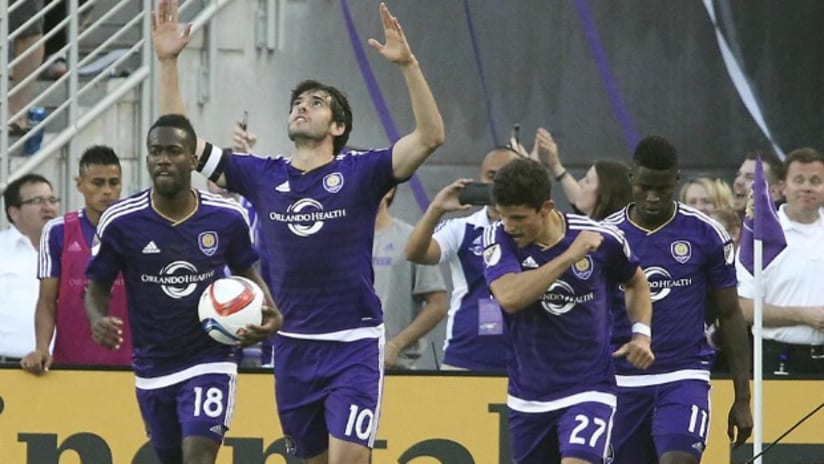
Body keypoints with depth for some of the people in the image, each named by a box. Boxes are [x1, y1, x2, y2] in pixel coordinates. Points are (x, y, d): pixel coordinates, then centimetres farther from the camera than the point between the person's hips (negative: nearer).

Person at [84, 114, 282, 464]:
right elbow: (98, 287, 1)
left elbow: (247, 274, 11)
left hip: (209, 359, -2)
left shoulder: (228, 218, -7)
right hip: (152, 367, 2)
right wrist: (98, 320, -22)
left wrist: (270, 313, -9)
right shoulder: (120, 221, -10)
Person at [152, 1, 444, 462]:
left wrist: (408, 63, -27)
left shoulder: (361, 172, -4)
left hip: (354, 343, -5)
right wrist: (169, 62, 2)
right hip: (293, 345, 5)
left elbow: (431, 136, -17)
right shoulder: (263, 176, 7)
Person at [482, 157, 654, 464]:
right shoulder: (499, 238, -10)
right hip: (527, 398, 3)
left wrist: (641, 333, -2)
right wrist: (569, 257, -27)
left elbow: (636, 281, 13)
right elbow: (509, 297, -29)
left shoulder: (602, 239, -9)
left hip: (587, 390, -3)